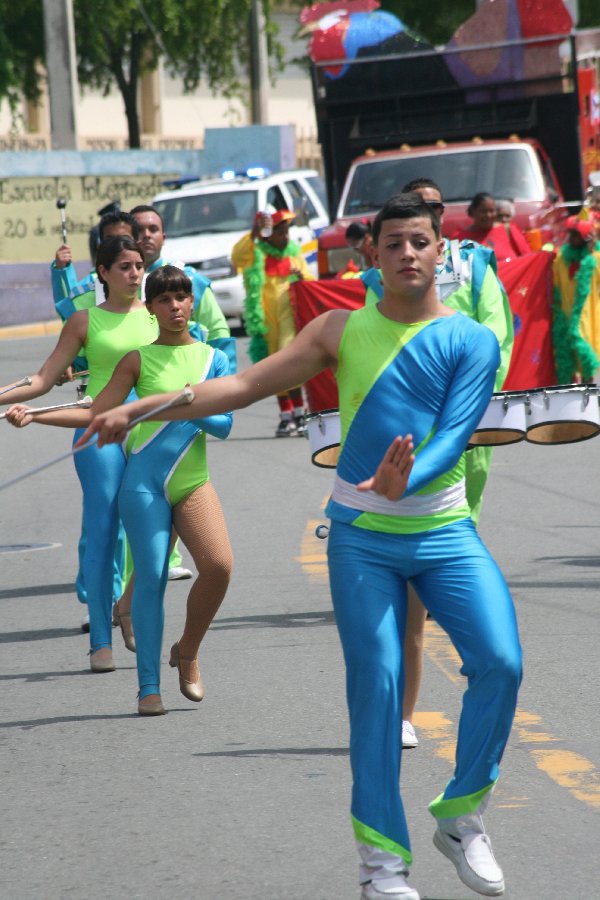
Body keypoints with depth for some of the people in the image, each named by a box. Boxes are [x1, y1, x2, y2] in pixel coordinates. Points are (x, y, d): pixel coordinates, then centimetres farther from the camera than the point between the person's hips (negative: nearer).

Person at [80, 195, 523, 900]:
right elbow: (245, 385, 5)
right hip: (361, 537, 0)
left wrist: (405, 483, -36)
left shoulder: (471, 341, -1)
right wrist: (138, 409, -2)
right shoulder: (344, 330, 5)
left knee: (500, 663, -15)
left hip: (444, 531, 0)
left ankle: (460, 816, 5)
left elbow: (454, 435, -14)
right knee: (376, 681, -7)